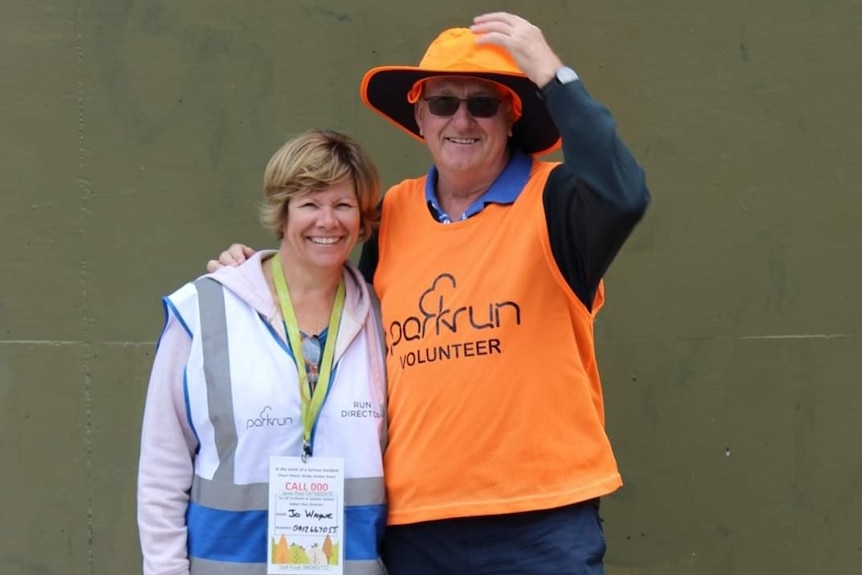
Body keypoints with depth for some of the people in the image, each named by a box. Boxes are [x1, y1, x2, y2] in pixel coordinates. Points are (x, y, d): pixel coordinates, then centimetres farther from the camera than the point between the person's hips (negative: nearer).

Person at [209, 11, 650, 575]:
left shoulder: (552, 202, -5)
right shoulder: (393, 214, 9)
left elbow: (624, 196, -27)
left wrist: (552, 74, -24)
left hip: (541, 521, -4)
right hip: (415, 524, 4)